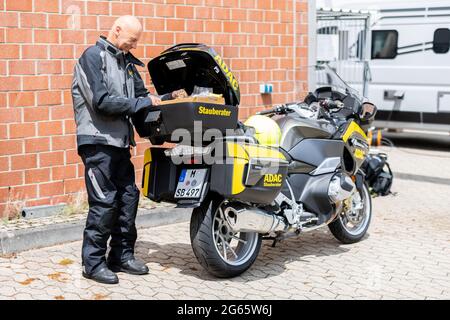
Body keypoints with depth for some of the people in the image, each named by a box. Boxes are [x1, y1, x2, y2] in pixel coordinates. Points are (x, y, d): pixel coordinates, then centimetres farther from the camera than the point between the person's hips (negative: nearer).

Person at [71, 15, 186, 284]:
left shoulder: (127, 62, 15)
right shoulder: (93, 56, -8)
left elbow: (141, 96, 17)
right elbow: (101, 101, -19)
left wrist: (168, 98, 0)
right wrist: (143, 102, -16)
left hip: (120, 142, 8)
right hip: (98, 141, -8)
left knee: (128, 197, 8)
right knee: (104, 202, -7)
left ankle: (122, 256, 20)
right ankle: (93, 262, 3)